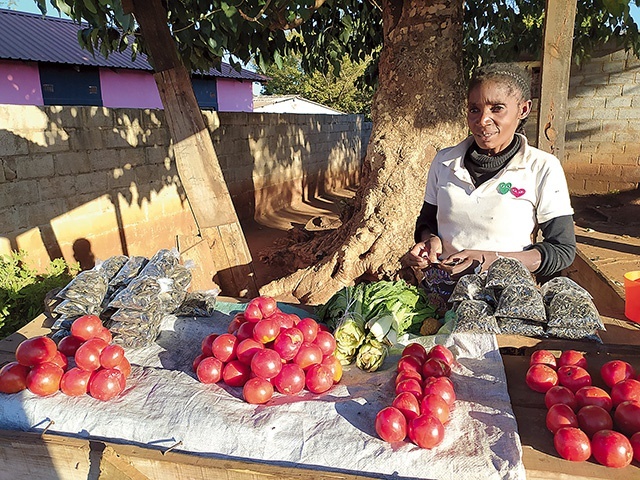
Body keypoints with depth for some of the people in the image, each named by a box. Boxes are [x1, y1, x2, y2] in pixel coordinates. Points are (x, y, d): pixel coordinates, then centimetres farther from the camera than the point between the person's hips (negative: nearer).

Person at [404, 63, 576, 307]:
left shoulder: (542, 168, -2)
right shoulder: (444, 161, 8)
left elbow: (563, 250, -1)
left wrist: (491, 260, -14)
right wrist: (431, 239, -5)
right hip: (441, 291, 2)